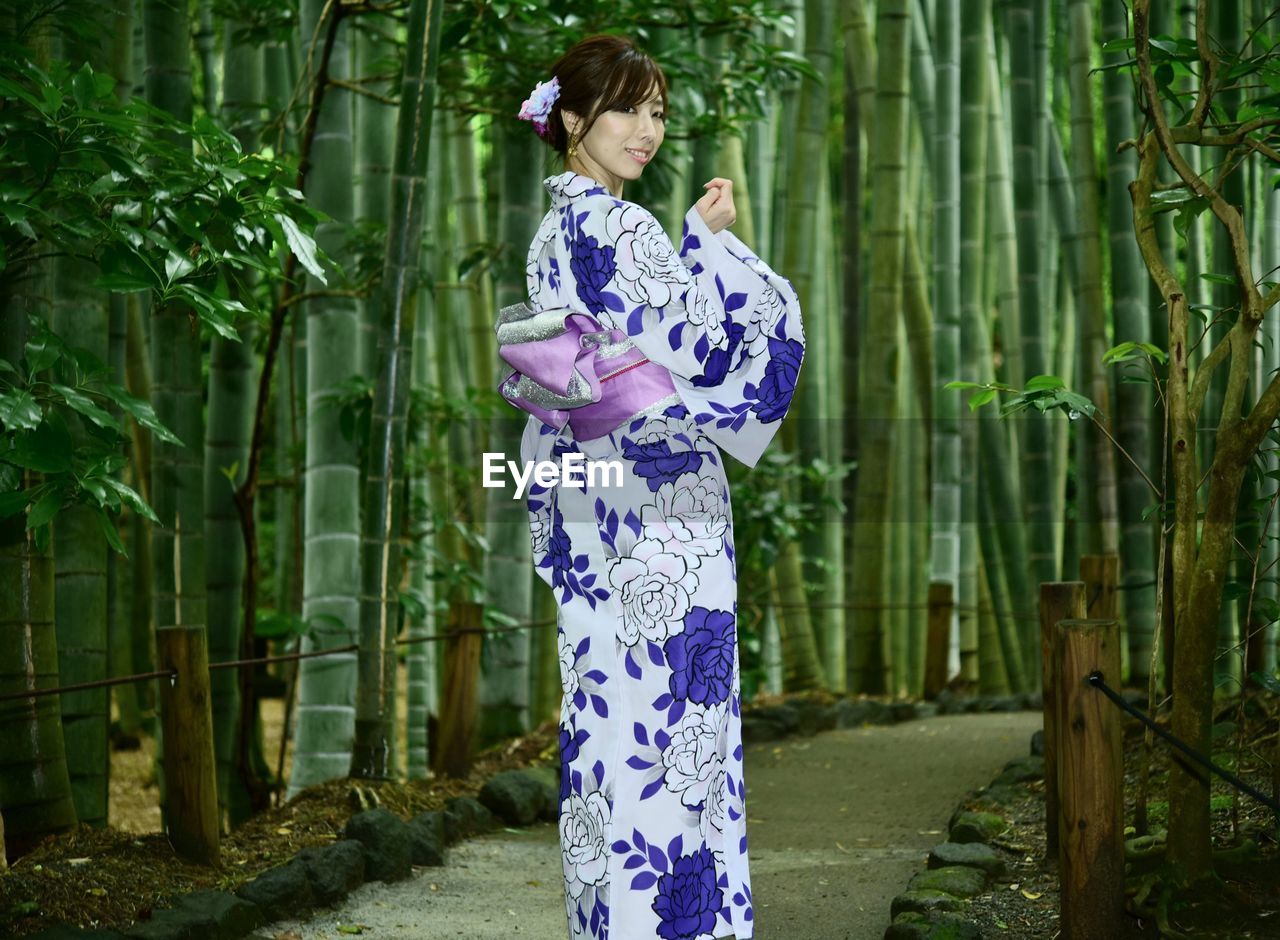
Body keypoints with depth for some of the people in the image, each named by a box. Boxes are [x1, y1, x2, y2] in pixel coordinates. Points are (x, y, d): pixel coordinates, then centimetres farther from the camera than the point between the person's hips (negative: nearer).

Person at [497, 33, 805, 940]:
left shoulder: (553, 232, 14)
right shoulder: (622, 231, -15)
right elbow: (694, 348, -15)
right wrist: (711, 238, -3)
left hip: (582, 502, 9)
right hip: (657, 505, -9)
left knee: (605, 706, 11)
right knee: (668, 708, -5)